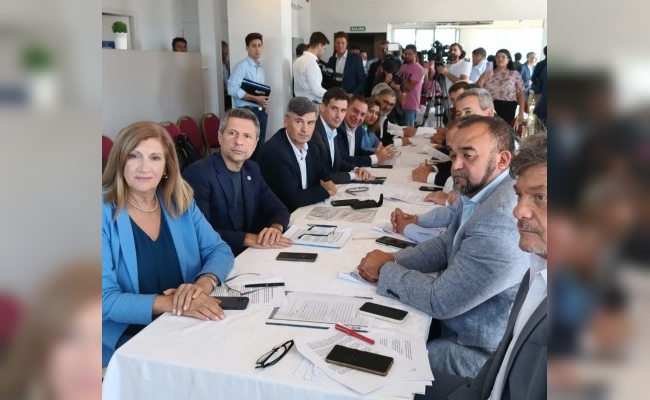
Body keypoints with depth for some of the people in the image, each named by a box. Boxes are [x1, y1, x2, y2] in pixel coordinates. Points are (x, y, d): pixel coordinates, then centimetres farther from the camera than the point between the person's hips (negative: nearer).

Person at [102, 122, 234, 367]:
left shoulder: (180, 202, 3)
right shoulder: (105, 212, -12)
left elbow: (220, 251, 2)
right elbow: (105, 299, -17)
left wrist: (203, 284, -20)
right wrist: (168, 303, -32)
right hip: (128, 341, -4)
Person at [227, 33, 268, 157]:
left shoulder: (261, 68, 16)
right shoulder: (241, 66, -9)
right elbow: (232, 89, -19)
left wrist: (264, 101, 1)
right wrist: (255, 99, -20)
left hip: (261, 112, 8)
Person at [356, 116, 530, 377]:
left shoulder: (501, 223, -33)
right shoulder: (477, 192, -2)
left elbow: (439, 300, -27)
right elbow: (445, 245, 8)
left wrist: (385, 270, -12)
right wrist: (393, 261, -8)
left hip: (476, 353, -8)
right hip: (455, 319, 8)